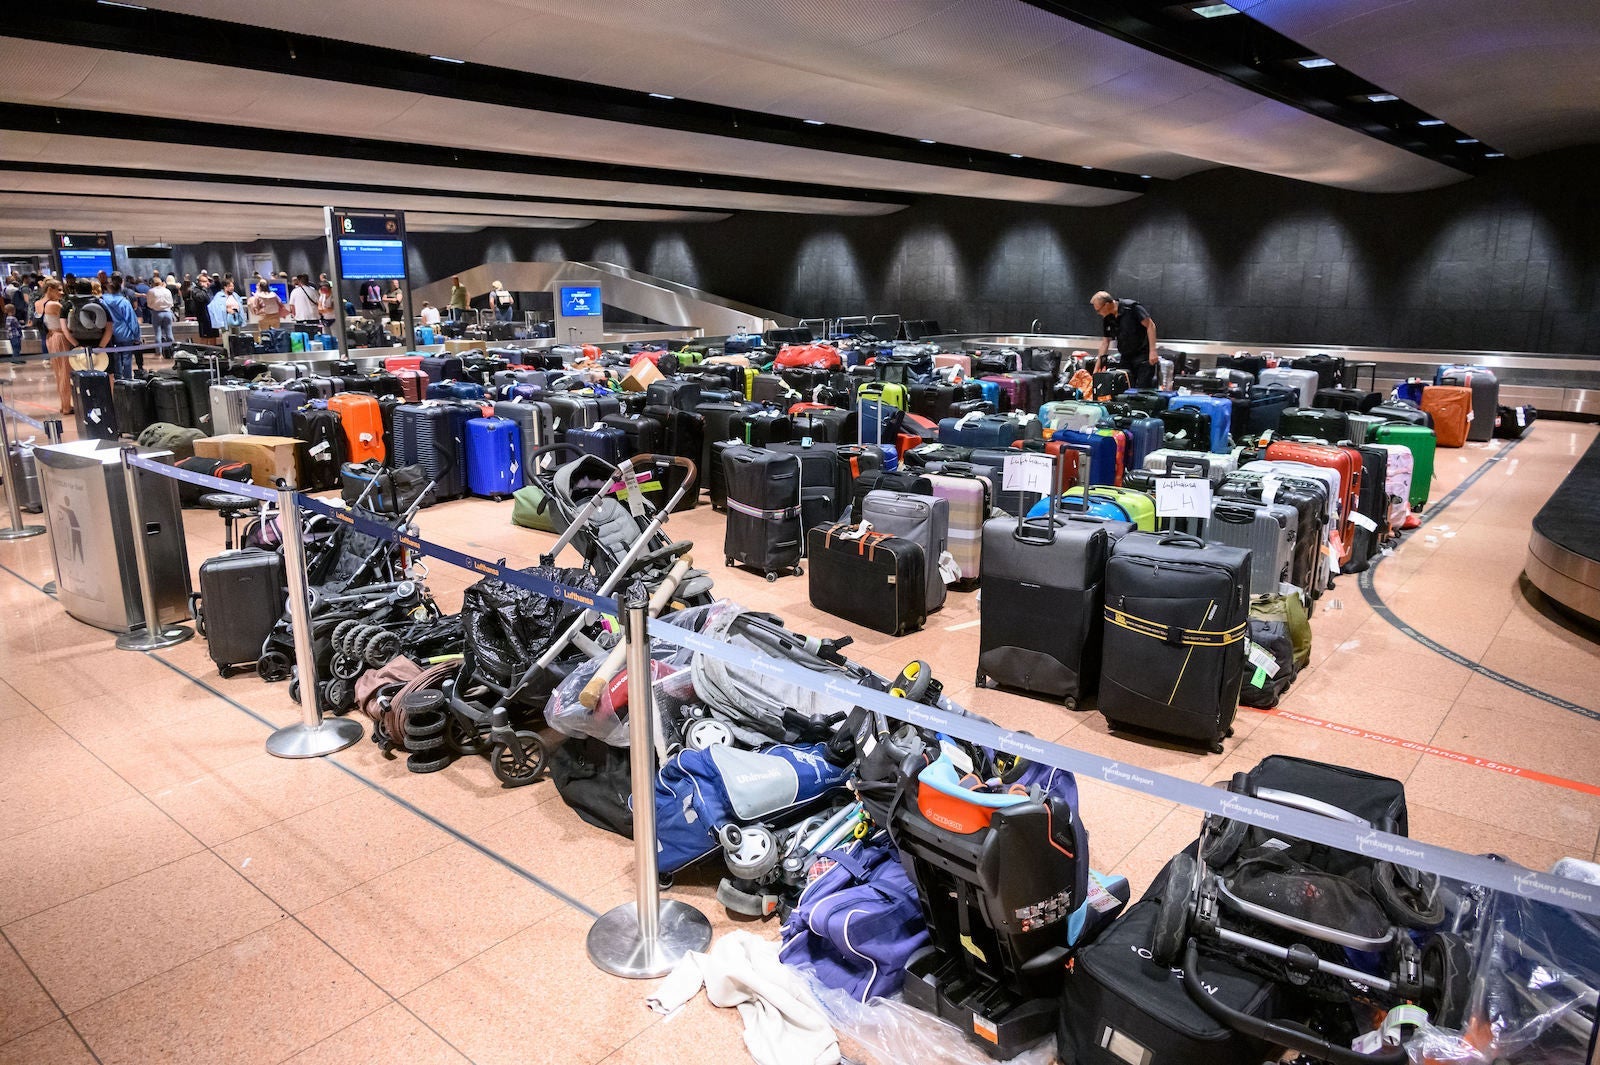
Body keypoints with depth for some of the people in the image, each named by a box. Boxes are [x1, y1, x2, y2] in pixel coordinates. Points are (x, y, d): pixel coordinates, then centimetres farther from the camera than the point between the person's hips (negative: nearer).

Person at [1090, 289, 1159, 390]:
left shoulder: (1132, 307, -14)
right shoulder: (1106, 319, 4)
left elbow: (1150, 325, -13)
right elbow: (1105, 342, 11)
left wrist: (1152, 351, -20)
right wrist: (1097, 367, 7)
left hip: (1143, 354, -6)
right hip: (1126, 357, 6)